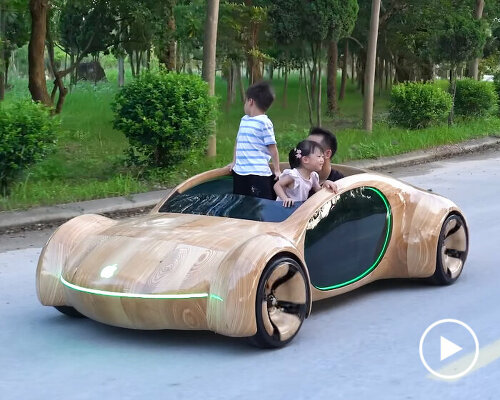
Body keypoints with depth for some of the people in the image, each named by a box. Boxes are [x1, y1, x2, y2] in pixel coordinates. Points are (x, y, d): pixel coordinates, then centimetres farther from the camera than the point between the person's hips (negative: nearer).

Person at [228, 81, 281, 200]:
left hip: (258, 174, -8)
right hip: (240, 172, 8)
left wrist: (277, 170, -6)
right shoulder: (244, 120, 14)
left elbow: (272, 148, -9)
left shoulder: (264, 123, -10)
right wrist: (234, 162, 23)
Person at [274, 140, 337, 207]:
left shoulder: (313, 176, 4)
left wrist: (325, 184, -8)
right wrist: (285, 198, -31)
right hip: (287, 206, -5)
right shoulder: (293, 175, -19)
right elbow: (277, 185, -17)